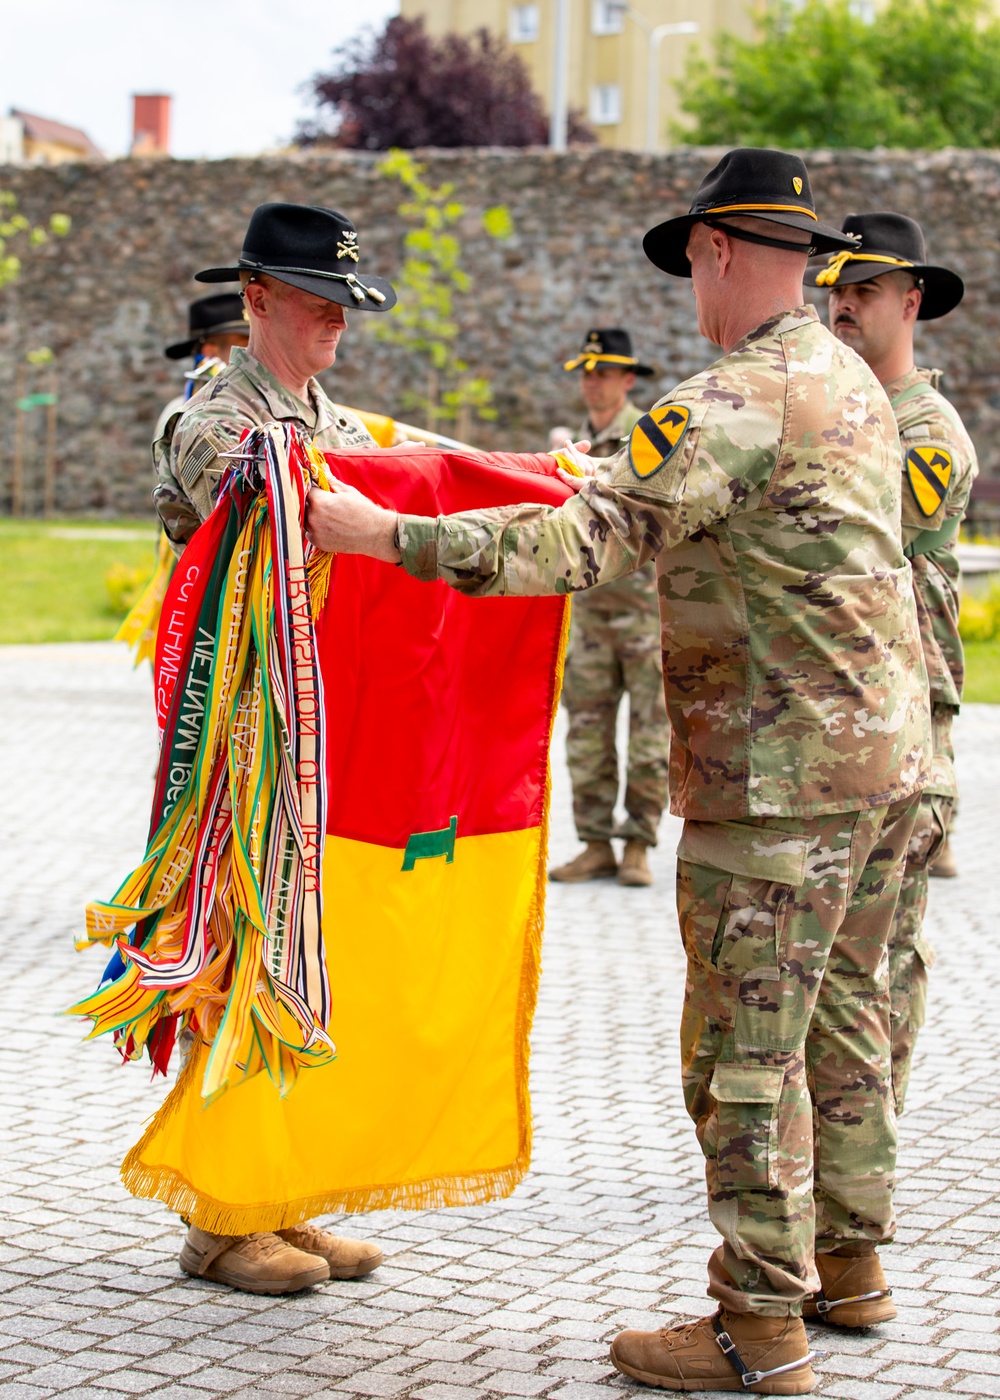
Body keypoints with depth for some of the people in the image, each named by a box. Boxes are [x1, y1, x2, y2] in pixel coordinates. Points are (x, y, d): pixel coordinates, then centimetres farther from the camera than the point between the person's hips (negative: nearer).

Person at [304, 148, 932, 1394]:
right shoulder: (852, 384, 14)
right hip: (881, 752, 10)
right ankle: (848, 1255, 30)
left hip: (779, 776, -10)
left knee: (745, 1043, -2)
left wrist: (387, 534, -22)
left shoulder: (736, 402, -17)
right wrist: (610, 482, 40)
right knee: (841, 1009, 19)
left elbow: (589, 541, -25)